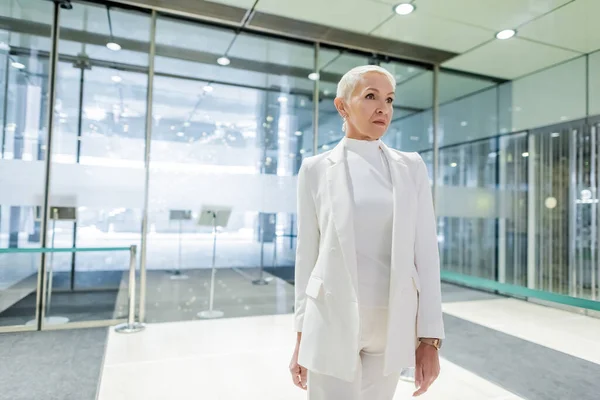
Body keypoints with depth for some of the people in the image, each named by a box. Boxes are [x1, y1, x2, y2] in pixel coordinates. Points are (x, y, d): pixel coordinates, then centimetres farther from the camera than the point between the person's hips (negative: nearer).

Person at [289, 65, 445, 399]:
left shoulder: (412, 167, 3)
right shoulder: (316, 169, -2)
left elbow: (426, 251, 1)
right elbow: (308, 253, 0)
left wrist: (430, 338, -3)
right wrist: (301, 339, 2)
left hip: (392, 326, 3)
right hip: (333, 323, -2)